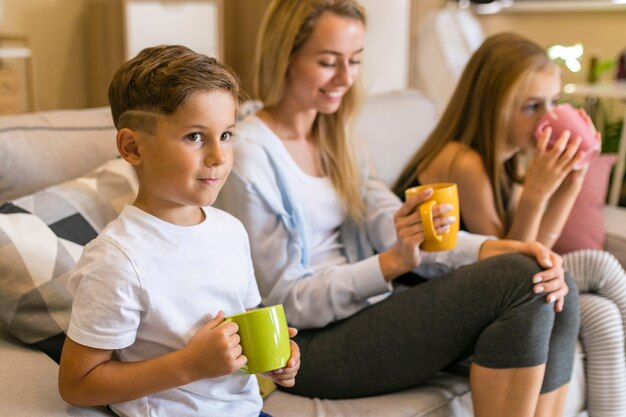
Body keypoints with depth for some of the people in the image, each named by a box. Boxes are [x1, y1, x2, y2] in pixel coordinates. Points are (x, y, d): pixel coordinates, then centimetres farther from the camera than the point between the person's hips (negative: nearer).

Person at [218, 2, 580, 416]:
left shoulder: (339, 141, 13)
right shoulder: (249, 155, -12)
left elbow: (412, 235, 1)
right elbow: (286, 301, -13)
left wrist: (496, 249, -18)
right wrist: (392, 263, -26)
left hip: (365, 311, 8)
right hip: (311, 344, -8)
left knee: (556, 290, -10)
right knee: (521, 284, -21)